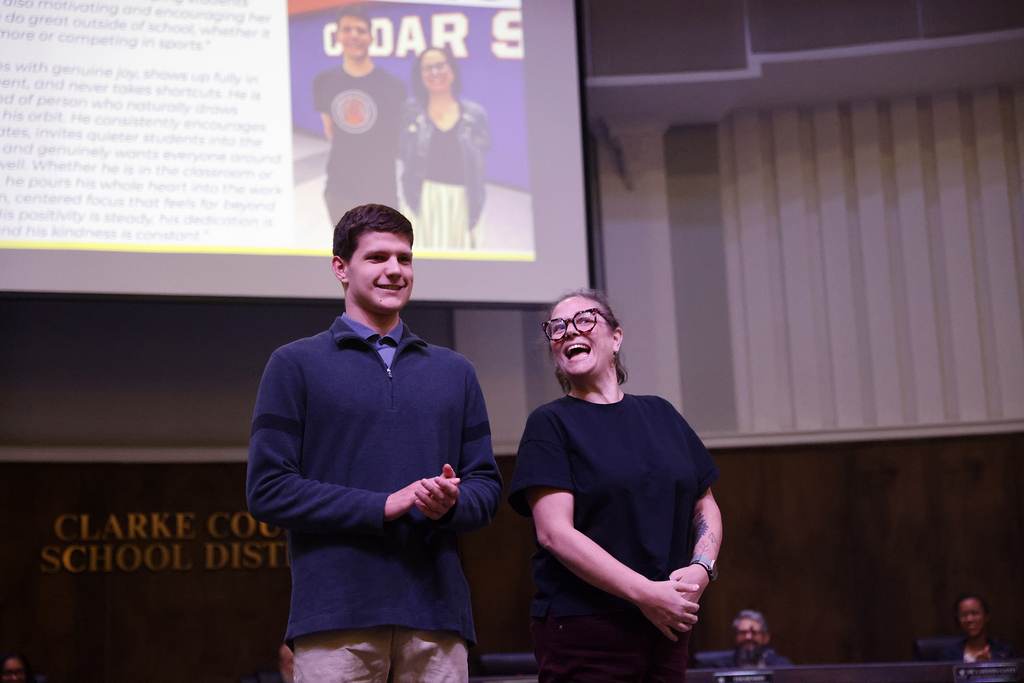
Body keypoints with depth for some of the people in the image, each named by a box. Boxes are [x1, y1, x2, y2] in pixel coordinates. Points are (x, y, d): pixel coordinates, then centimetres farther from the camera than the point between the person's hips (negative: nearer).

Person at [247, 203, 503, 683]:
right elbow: (268, 490, -2)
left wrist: (450, 503, -7)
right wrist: (383, 505, -11)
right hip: (336, 616, -3)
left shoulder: (454, 372, 21)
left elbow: (487, 486, 18)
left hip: (438, 610, 3)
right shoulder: (296, 365, 8)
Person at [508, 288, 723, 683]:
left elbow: (705, 506, 18)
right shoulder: (550, 423, -1)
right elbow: (555, 532, -12)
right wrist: (646, 593, -16)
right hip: (582, 632, -4)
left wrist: (701, 569, -2)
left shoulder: (660, 415, 14)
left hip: (666, 626, 5)